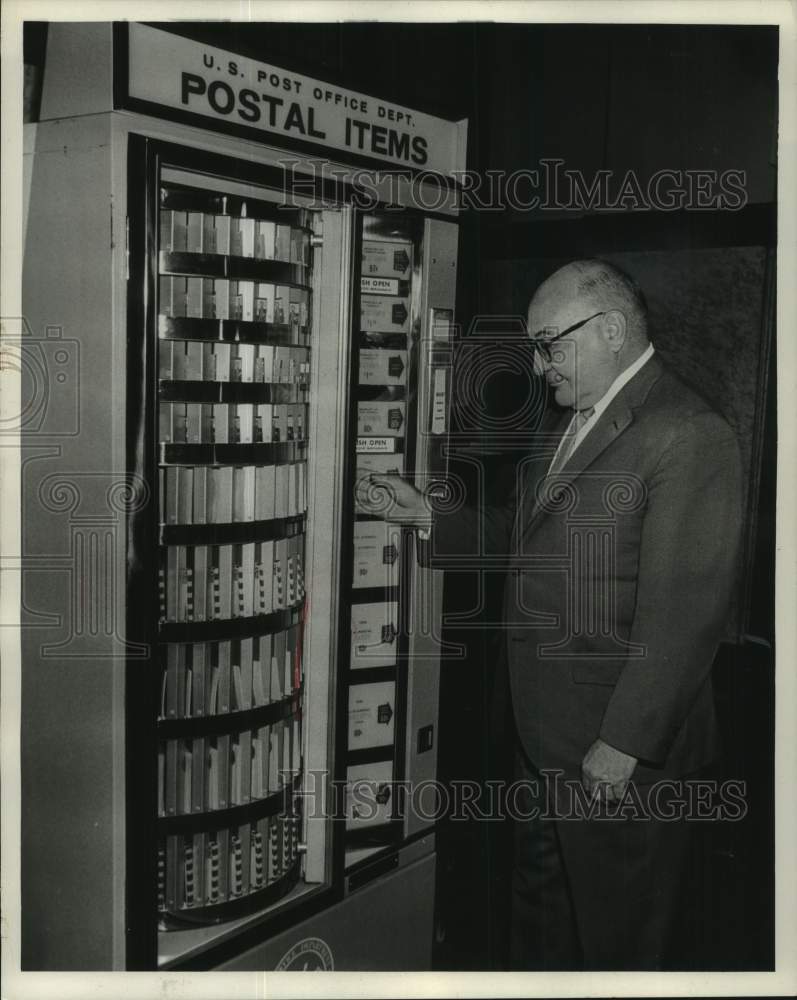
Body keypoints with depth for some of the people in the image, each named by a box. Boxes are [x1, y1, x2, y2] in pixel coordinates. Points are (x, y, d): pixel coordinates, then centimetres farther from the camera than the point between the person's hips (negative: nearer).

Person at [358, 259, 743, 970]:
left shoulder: (688, 436, -20)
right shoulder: (573, 422, 10)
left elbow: (684, 614, -23)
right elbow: (520, 530, 20)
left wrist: (622, 745, -22)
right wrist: (426, 514, 11)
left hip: (624, 748, -8)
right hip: (544, 734, 9)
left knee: (616, 933, 11)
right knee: (539, 905, 24)